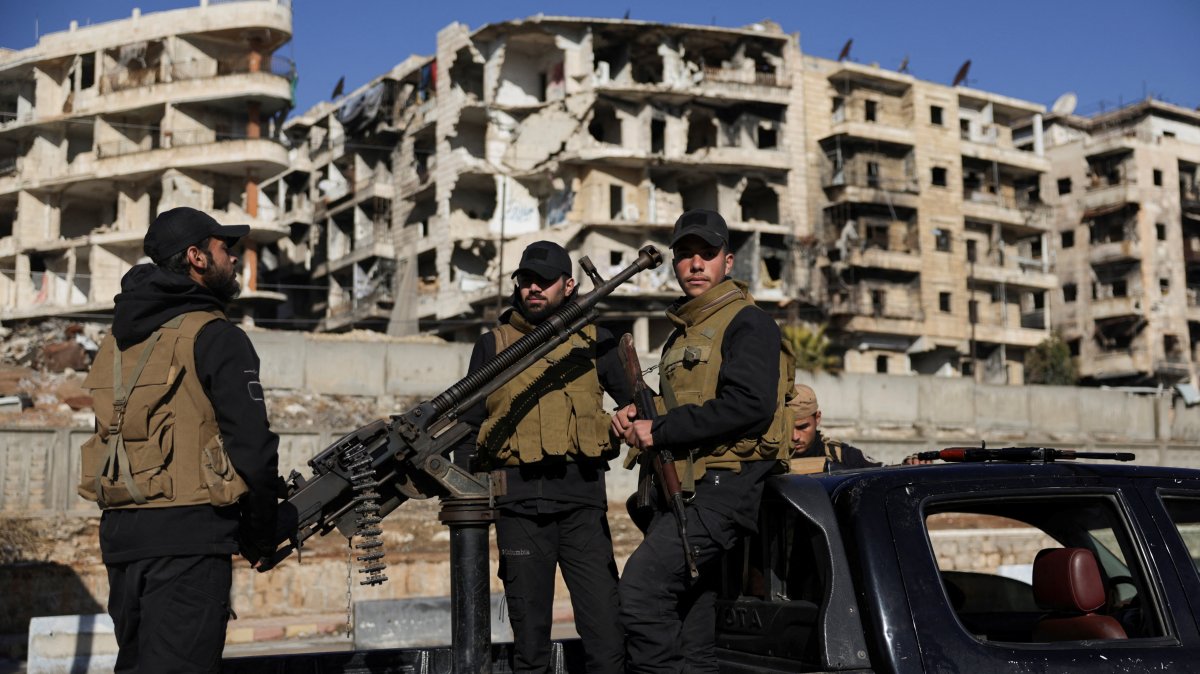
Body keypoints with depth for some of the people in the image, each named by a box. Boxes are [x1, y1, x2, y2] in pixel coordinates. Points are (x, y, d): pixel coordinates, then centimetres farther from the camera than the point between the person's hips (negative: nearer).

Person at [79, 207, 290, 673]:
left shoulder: (119, 339, 16)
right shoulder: (216, 337, -8)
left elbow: (118, 434, 17)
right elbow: (251, 445, -15)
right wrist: (262, 534, -1)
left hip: (118, 530, 8)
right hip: (187, 534, -8)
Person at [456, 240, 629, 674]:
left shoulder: (593, 341, 12)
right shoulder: (493, 346, 12)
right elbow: (469, 426, 14)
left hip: (582, 497, 0)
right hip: (519, 504, 0)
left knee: (607, 636, -5)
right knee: (529, 636, 6)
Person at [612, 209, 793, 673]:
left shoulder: (747, 323, -5)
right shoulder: (682, 334, 23)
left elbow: (749, 405, -21)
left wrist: (659, 431, -16)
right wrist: (637, 417, 8)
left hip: (723, 487, -9)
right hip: (683, 490, 9)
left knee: (641, 589, -22)